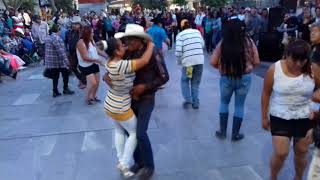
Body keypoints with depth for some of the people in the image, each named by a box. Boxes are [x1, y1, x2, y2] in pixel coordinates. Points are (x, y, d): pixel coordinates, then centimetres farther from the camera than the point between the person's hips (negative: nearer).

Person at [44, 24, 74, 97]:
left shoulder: (48, 37, 13)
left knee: (55, 77, 12)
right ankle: (66, 89, 17)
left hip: (50, 61, 8)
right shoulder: (56, 38, -17)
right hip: (58, 61, -8)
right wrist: (66, 61, -21)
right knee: (66, 74, 9)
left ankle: (55, 91, 14)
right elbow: (60, 51, -23)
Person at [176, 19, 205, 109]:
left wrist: (179, 61, 5)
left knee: (184, 80, 19)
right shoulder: (197, 31, 11)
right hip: (200, 60, 3)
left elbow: (178, 51, -9)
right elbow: (203, 45, 15)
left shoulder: (180, 35, 0)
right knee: (196, 82, 17)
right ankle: (195, 103, 19)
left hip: (188, 61, -3)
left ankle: (188, 100, 11)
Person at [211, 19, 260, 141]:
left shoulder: (223, 43, -10)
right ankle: (235, 134, 25)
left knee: (224, 103, 21)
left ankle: (222, 132, 26)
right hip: (244, 78, 0)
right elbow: (256, 62, -4)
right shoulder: (249, 42, -7)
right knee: (239, 105, 15)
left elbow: (213, 62, -8)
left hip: (226, 78, 0)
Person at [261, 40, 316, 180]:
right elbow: (266, 94, -4)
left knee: (302, 152, 16)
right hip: (280, 118, -2)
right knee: (280, 153, -3)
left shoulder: (312, 70, -10)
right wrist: (264, 117, -1)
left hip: (304, 118, 2)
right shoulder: (274, 70, -13)